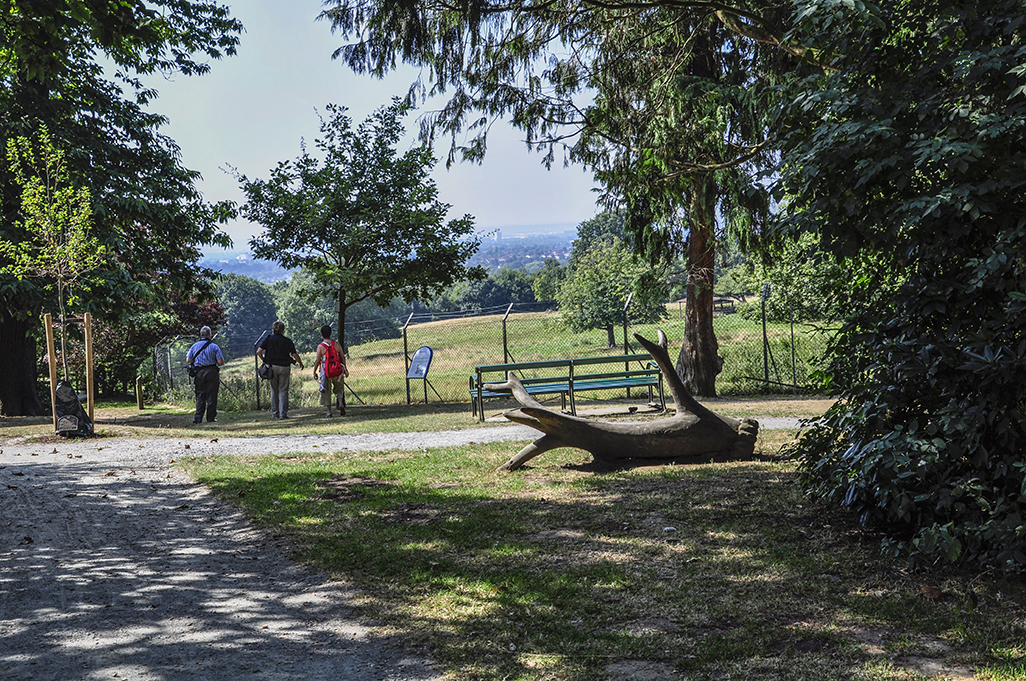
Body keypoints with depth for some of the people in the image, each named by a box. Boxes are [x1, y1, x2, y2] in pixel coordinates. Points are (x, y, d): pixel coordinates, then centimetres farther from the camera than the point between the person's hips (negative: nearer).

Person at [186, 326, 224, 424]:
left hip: (199, 372, 3)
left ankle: (198, 418, 2)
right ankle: (211, 418, 4)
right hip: (211, 372, -3)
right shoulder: (214, 346, -5)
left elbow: (188, 360, 5)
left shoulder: (194, 346, 5)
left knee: (200, 395, 8)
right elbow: (221, 362, -9)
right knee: (211, 396, 3)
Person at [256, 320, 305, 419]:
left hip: (272, 367, 2)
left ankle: (275, 413, 11)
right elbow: (295, 355, -3)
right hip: (284, 367, -2)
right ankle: (283, 413, -3)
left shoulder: (268, 339, 2)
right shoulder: (288, 341, -1)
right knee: (283, 391, 2)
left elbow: (258, 351, -5)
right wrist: (300, 363, 13)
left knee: (274, 391, 11)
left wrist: (264, 360, 10)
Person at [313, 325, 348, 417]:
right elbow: (342, 357, 3)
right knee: (339, 389, 18)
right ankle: (341, 403, -8)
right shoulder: (336, 344, 0)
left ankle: (329, 412, 8)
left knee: (326, 391, 9)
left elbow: (318, 360, -9)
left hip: (326, 371, -2)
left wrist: (314, 372, 1)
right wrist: (345, 369, 13)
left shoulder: (320, 347, -9)